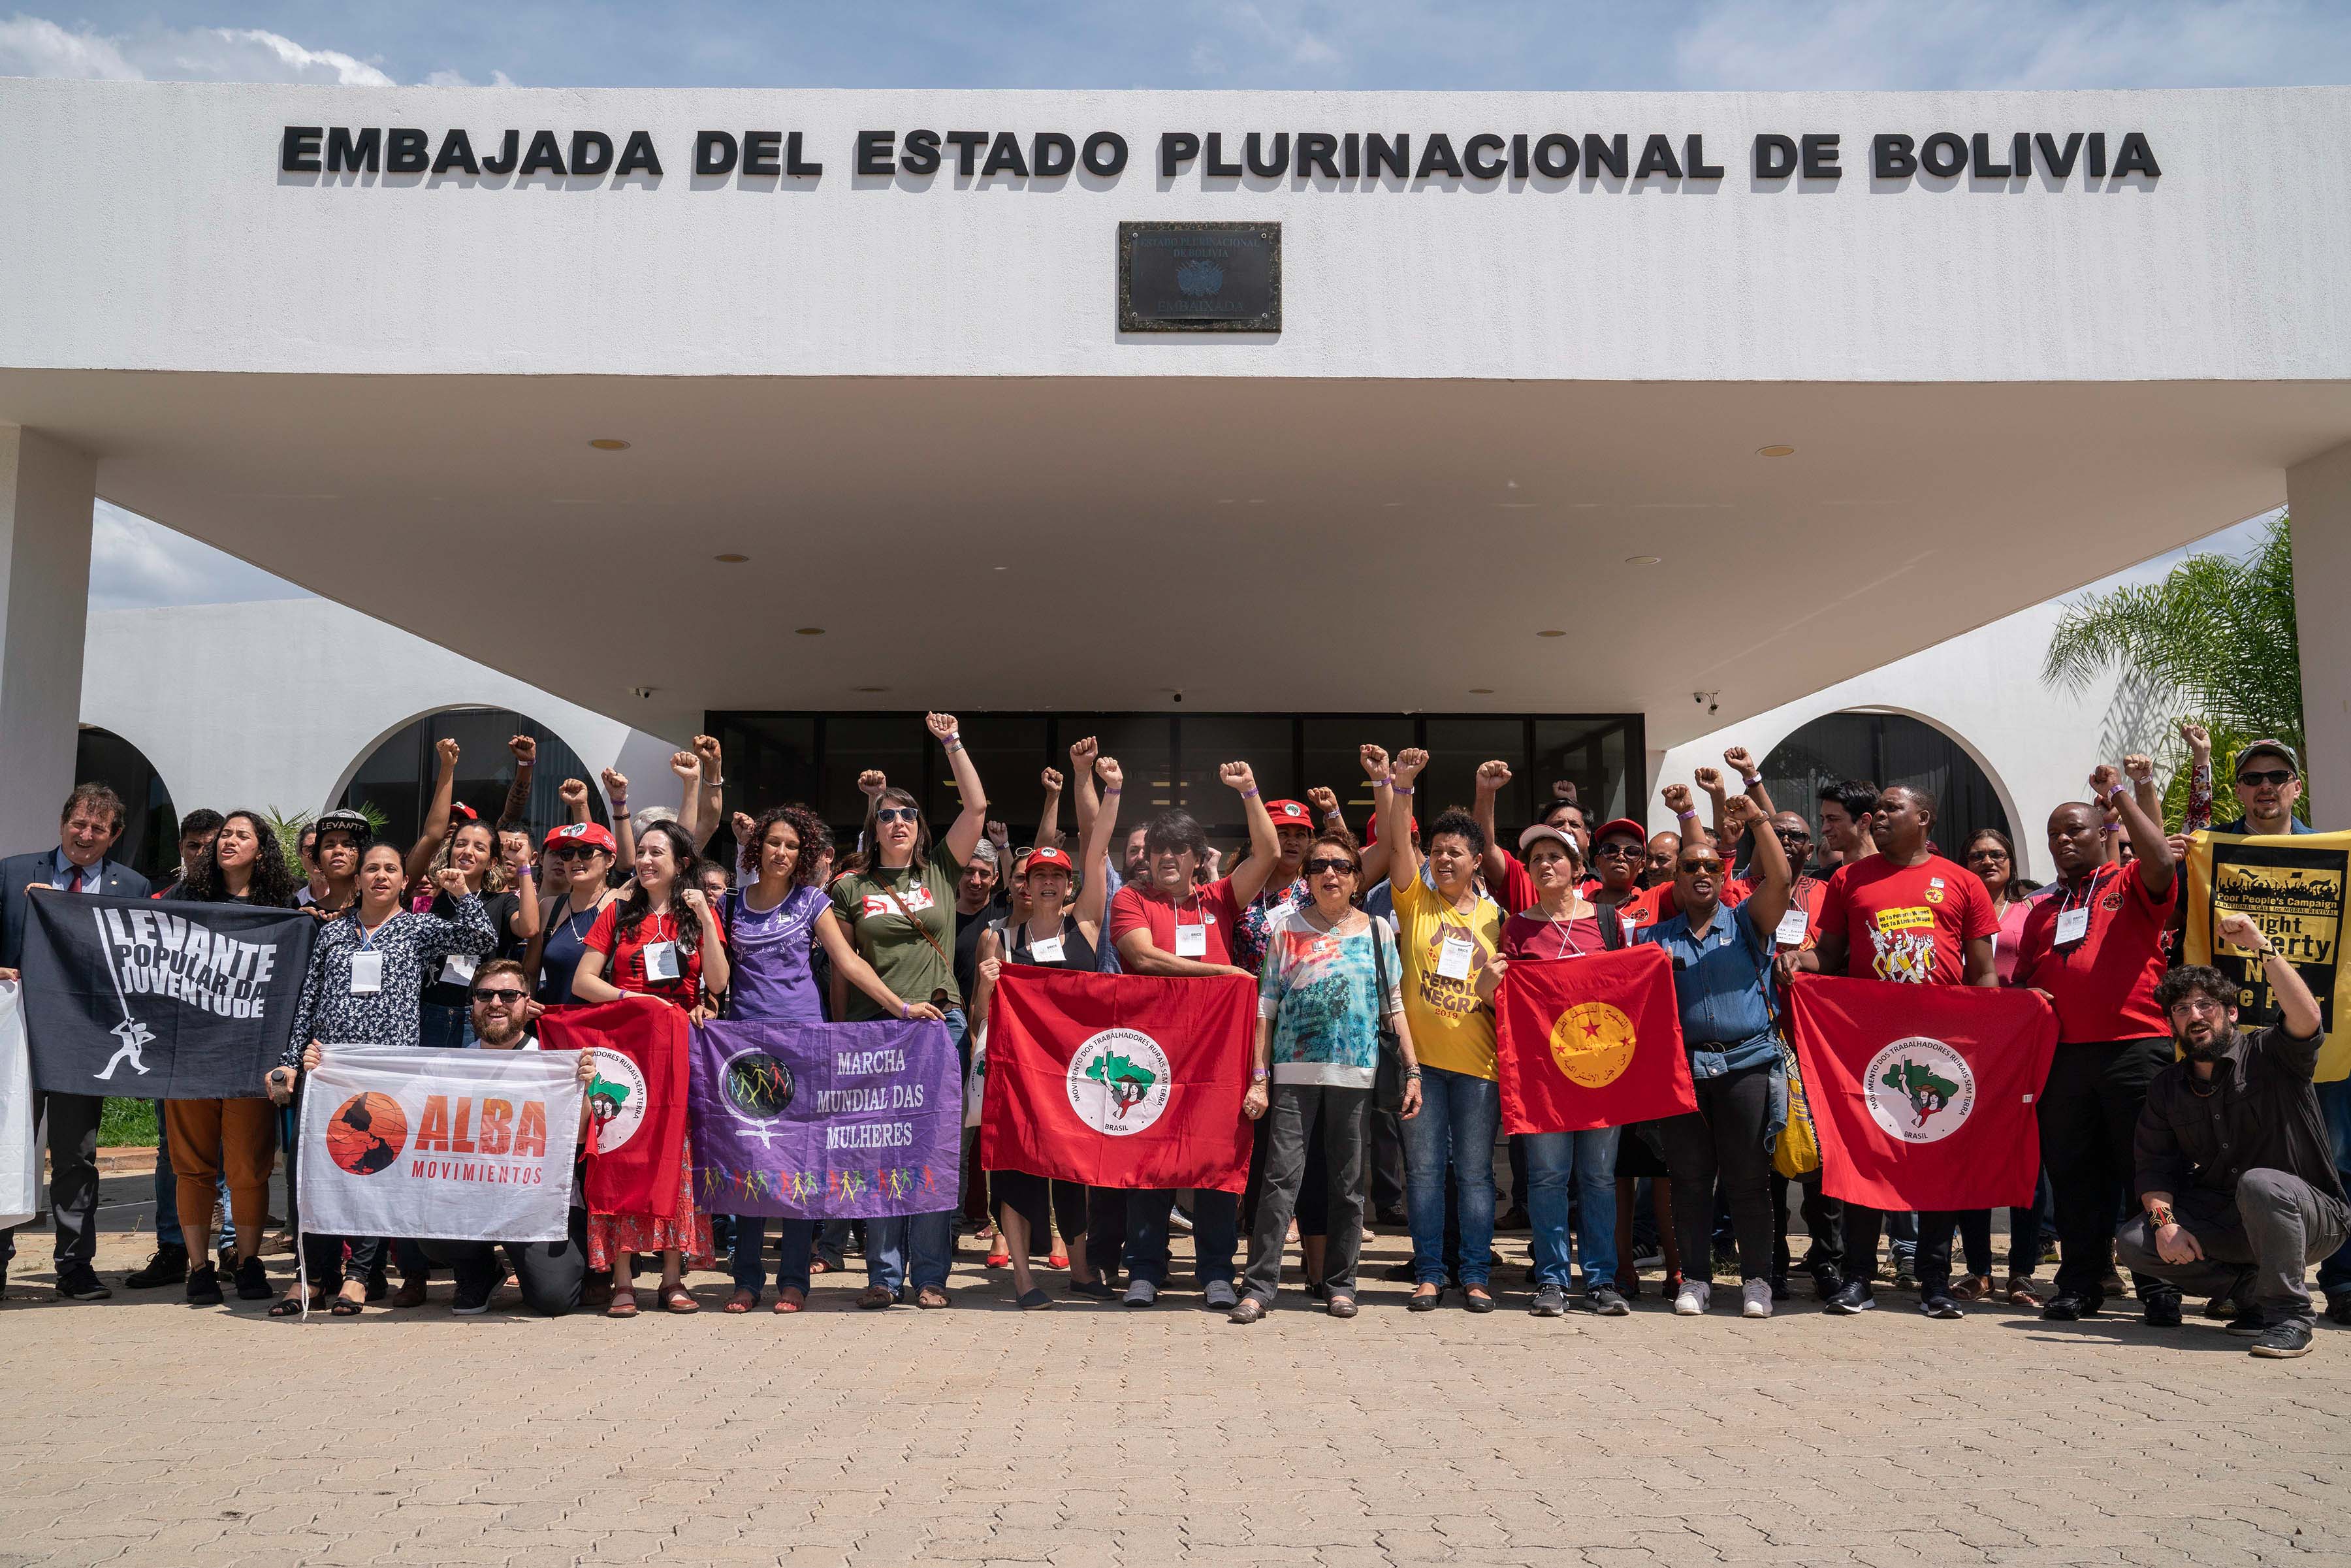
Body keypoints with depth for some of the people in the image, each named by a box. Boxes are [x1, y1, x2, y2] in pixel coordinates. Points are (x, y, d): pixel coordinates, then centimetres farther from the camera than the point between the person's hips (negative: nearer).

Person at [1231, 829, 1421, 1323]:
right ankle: (1260, 1286, -2)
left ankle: (1340, 1286, 18)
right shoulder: (1285, 927, 5)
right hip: (1294, 1071, -1)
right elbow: (1266, 1005, 4)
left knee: (1348, 1183, 7)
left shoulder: (1377, 930, 8)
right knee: (1281, 1179, -6)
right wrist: (1259, 1078, -2)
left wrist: (1412, 1071, 3)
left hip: (1355, 1073, 1)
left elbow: (1394, 1006, 10)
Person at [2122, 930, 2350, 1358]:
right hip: (2222, 1220, 5)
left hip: (2308, 1217, -5)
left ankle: (2289, 1312, -20)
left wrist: (2261, 946, -34)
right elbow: (2154, 1165, 1)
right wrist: (2164, 1220, -18)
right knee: (2133, 1242, -16)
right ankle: (2253, 1288, 0)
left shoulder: (2267, 1056, -9)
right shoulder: (2167, 1088, 5)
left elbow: (2306, 1018, -32)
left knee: (2259, 1183, -38)